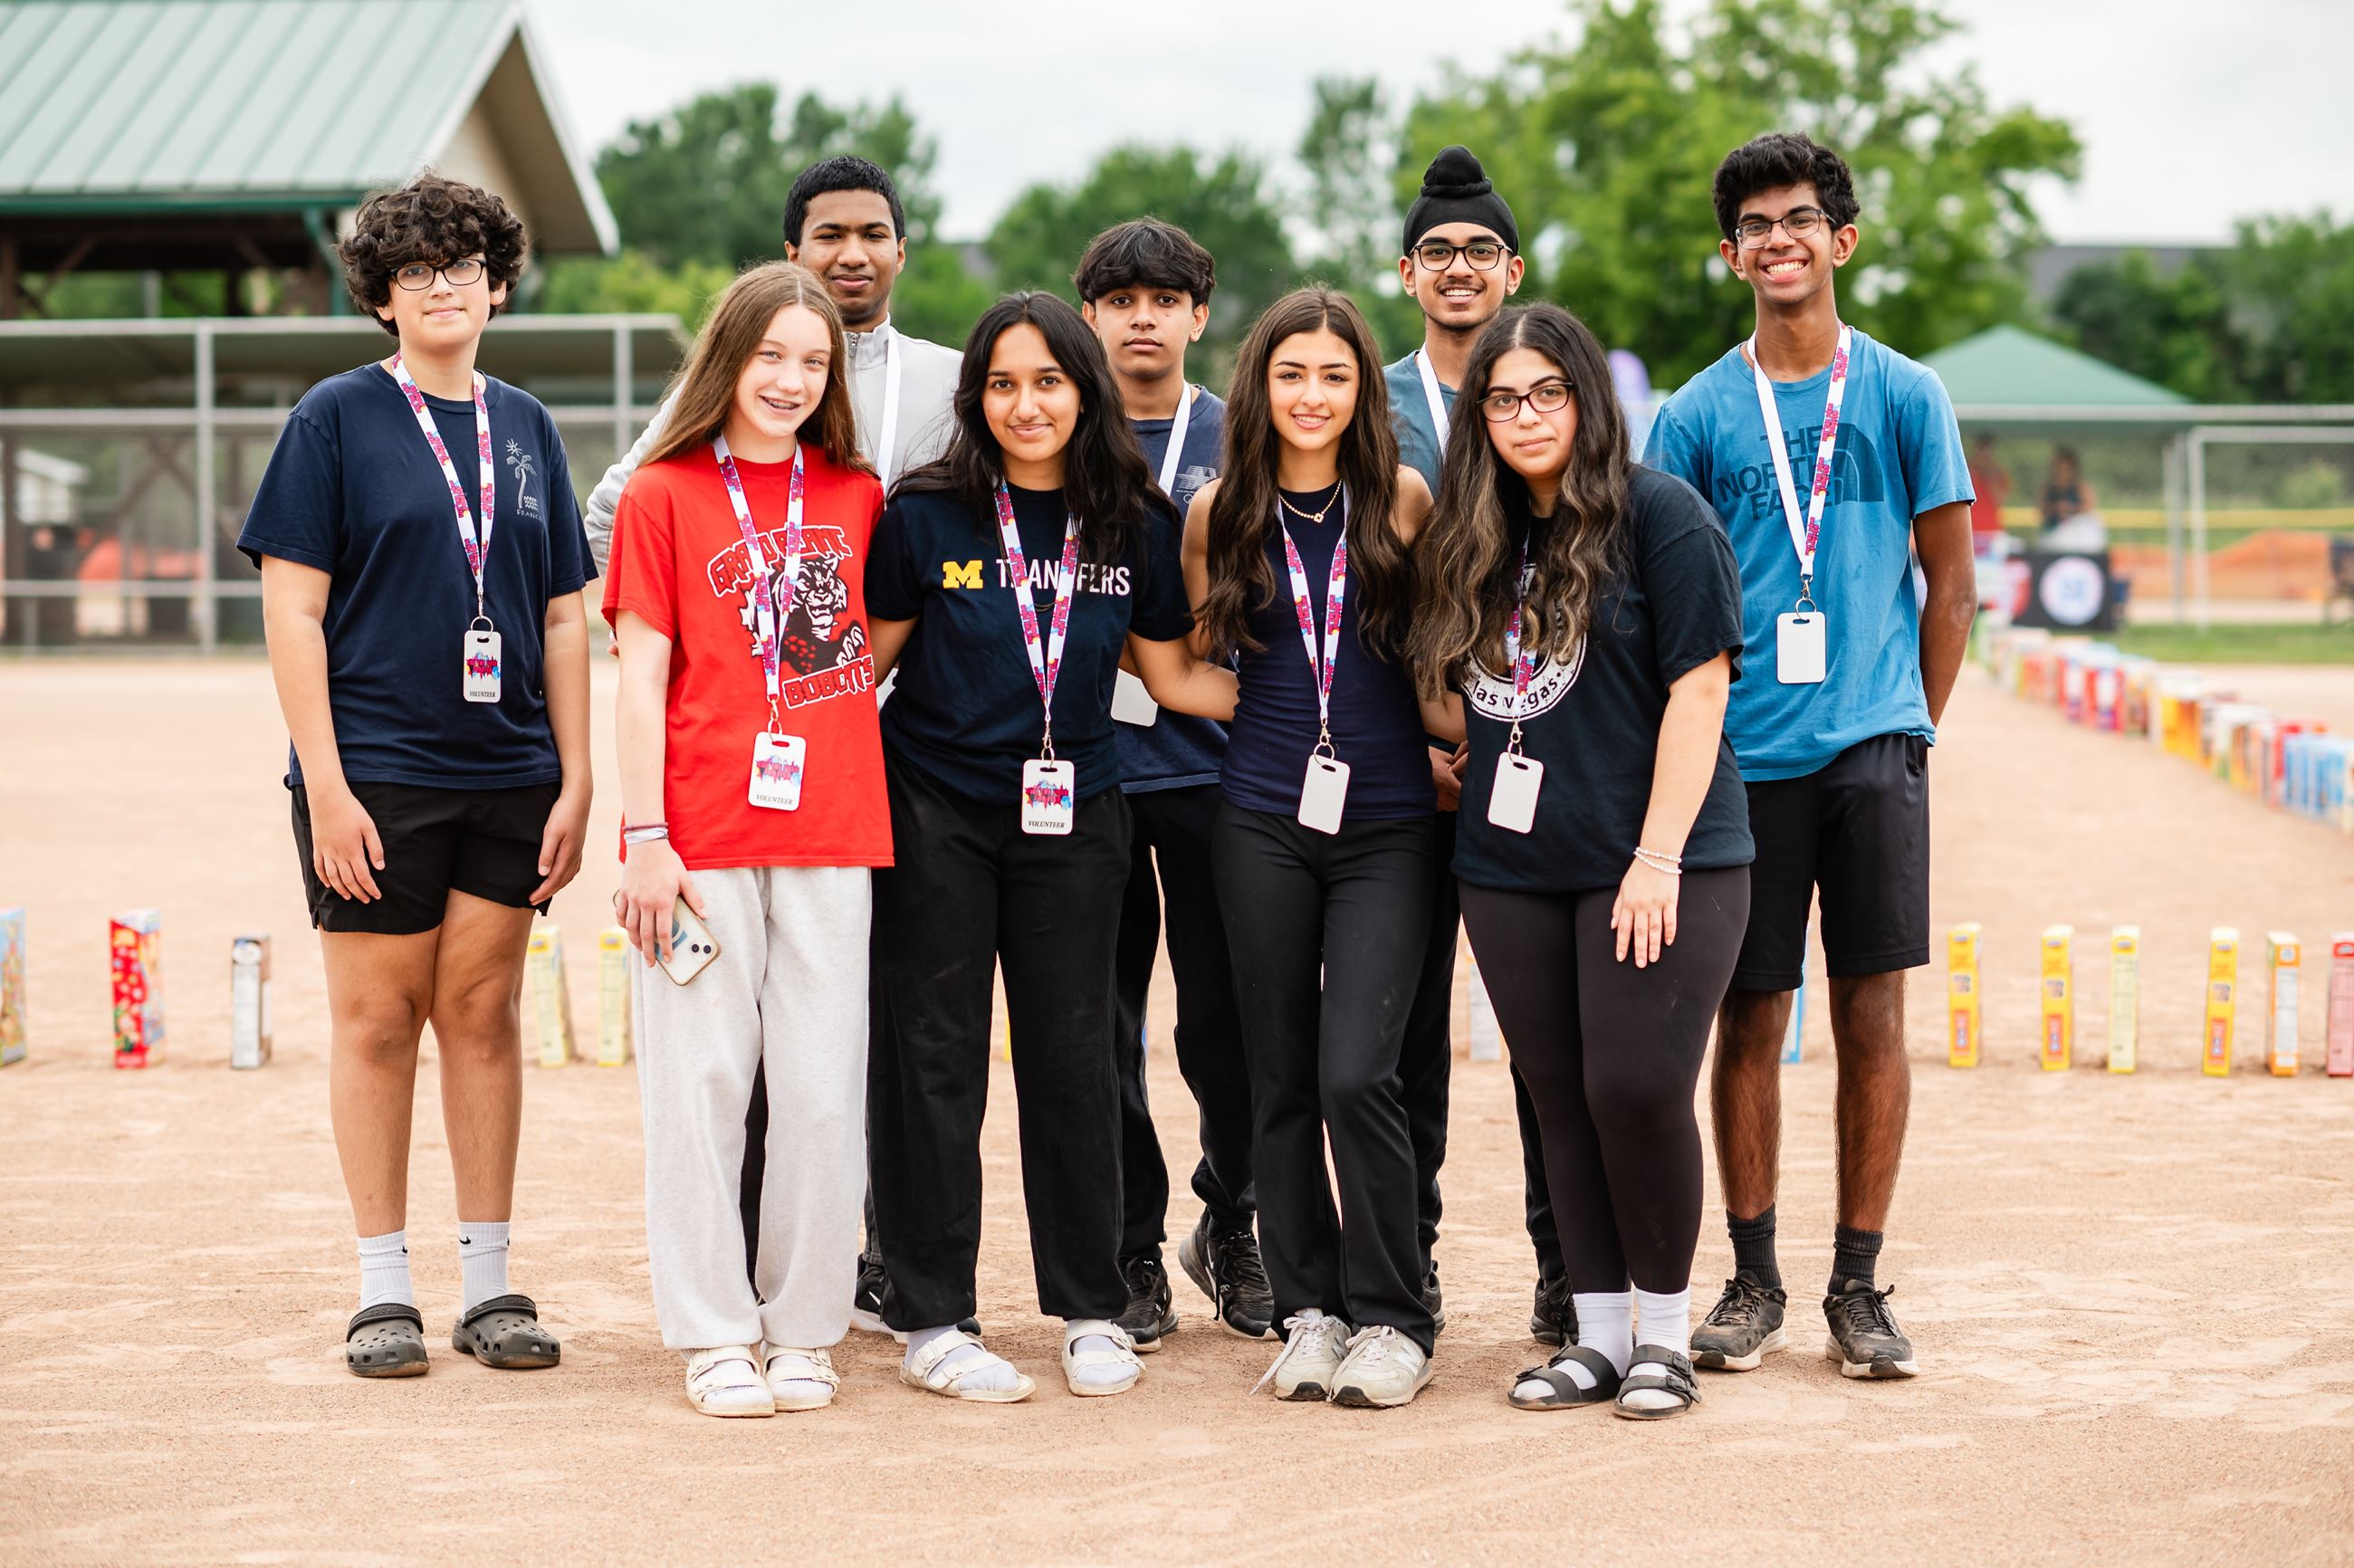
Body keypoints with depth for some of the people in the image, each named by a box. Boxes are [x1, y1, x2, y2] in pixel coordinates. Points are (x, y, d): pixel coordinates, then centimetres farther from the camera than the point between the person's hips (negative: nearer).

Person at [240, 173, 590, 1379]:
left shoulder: (525, 428, 11)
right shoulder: (338, 418, -1)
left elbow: (564, 619, 13)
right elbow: (291, 611, -5)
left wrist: (575, 783, 6)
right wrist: (326, 787, -11)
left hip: (509, 776, 4)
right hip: (375, 772, -3)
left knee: (484, 1013, 8)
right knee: (377, 1018, 2)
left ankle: (489, 1281, 16)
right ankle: (383, 1288, 12)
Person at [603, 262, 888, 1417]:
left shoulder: (856, 496, 11)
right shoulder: (663, 494, 3)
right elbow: (640, 679, -1)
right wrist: (645, 836, -7)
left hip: (828, 829, 3)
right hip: (701, 833, -2)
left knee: (822, 1084, 2)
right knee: (701, 1076, 1)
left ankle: (805, 1327, 14)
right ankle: (714, 1333, 10)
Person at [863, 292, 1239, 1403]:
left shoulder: (1133, 527, 2)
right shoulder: (924, 517, -6)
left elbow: (1175, 675, 9)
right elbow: (866, 665, 0)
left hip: (1071, 815, 2)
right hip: (935, 810, -2)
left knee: (1072, 1053, 7)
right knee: (932, 1057, 2)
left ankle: (1091, 1310, 19)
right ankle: (930, 1321, 10)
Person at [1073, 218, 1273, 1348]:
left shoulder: (1242, 441, 8)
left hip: (1212, 764, 0)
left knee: (1226, 1019, 2)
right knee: (1100, 1020, 3)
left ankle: (1231, 1229, 23)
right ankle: (1130, 1253, 15)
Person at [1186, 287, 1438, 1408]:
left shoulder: (1404, 500, 0)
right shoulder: (1219, 512, 4)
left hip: (1386, 822, -2)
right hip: (1262, 820, 2)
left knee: (1356, 1072, -11)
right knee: (1281, 1077, 6)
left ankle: (1392, 1319, 3)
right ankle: (1308, 1312, 18)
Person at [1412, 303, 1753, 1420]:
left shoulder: (1660, 514, -4)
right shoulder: (1474, 539, 13)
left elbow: (1697, 691, -10)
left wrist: (1659, 857, -15)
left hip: (1658, 863, -5)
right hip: (1514, 866, 6)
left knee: (1636, 1088, -10)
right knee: (1562, 1099, 7)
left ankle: (1664, 1332, 8)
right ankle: (1599, 1335, 16)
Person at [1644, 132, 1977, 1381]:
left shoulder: (1904, 396, 6)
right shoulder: (1696, 414, 6)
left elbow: (1951, 580, 10)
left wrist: (1910, 725, 6)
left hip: (1872, 747, 0)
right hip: (1744, 753, 0)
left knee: (1872, 1014, 0)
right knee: (1748, 1019, 4)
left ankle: (1859, 1288, 9)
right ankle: (1752, 1280, 15)